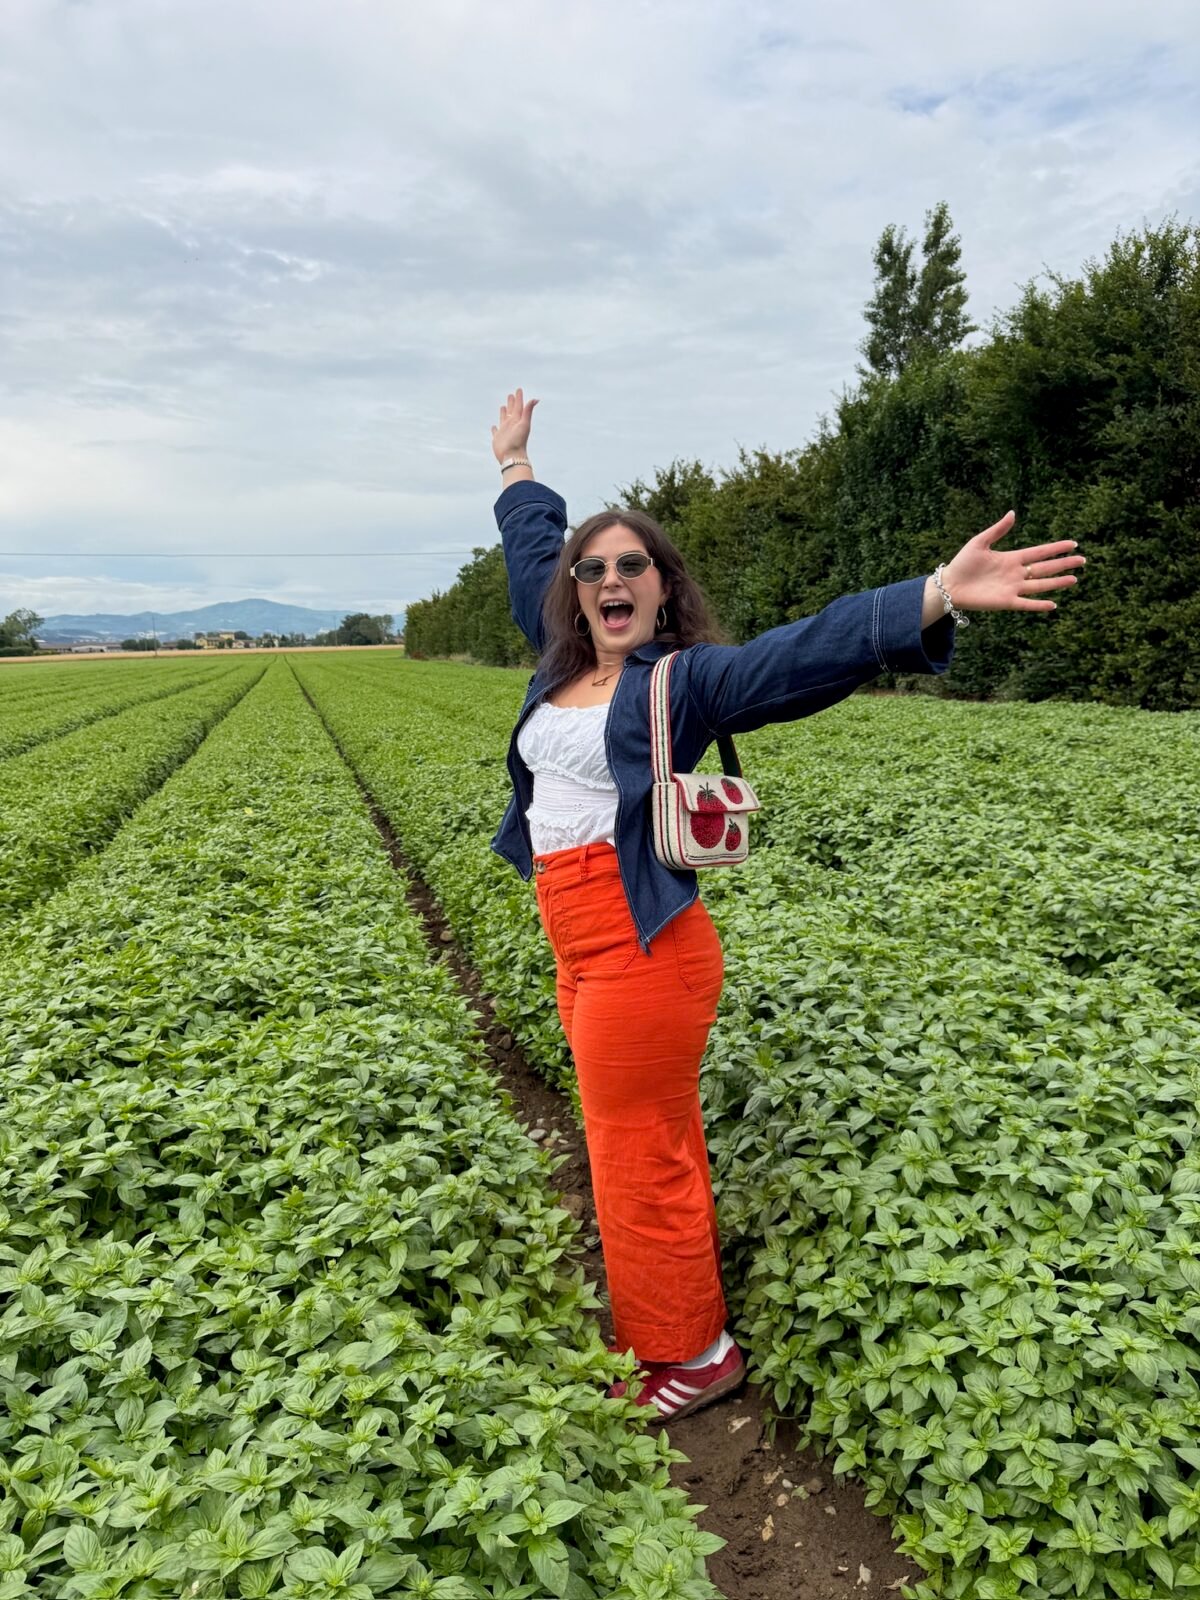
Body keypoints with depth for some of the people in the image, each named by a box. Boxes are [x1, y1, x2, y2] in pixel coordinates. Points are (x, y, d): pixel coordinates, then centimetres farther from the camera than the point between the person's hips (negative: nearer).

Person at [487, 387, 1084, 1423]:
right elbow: (533, 554, 27)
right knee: (646, 1139, 20)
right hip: (581, 950, 8)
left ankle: (695, 1356, 24)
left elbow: (809, 648, -21)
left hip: (642, 949, -7)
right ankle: (670, 1309, 39)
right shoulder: (564, 663, 11)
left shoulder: (687, 677, -8)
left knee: (642, 1152, 3)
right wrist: (515, 462, 40)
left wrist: (940, 598, -34)